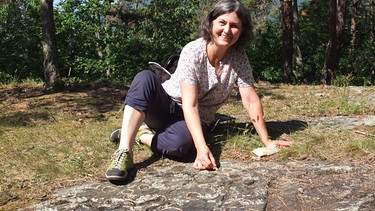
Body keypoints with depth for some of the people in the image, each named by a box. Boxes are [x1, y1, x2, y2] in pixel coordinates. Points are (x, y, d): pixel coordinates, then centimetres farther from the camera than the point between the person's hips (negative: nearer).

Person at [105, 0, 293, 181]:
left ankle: (142, 135, -8)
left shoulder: (239, 58, -10)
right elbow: (190, 105, -29)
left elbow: (251, 101, -7)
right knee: (145, 77, -35)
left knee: (178, 144, -37)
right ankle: (124, 152, -38)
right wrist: (202, 148, -40)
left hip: (196, 120, 2)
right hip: (166, 105, -1)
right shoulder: (193, 51, -21)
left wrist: (266, 141, -10)